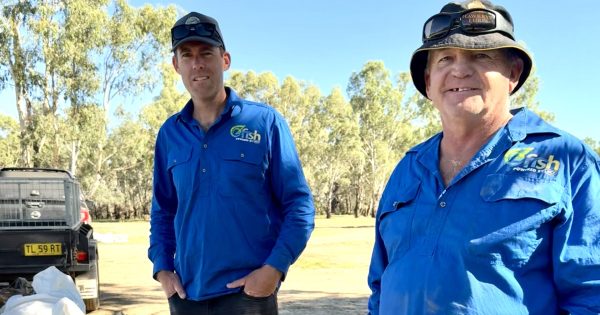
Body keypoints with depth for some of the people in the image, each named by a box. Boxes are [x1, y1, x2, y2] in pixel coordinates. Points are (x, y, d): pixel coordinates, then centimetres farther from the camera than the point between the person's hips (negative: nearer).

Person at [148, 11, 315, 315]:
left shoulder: (264, 122, -5)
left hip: (249, 290, -4)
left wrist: (274, 268, -15)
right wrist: (162, 267, 2)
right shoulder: (169, 133, 6)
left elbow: (299, 205, -5)